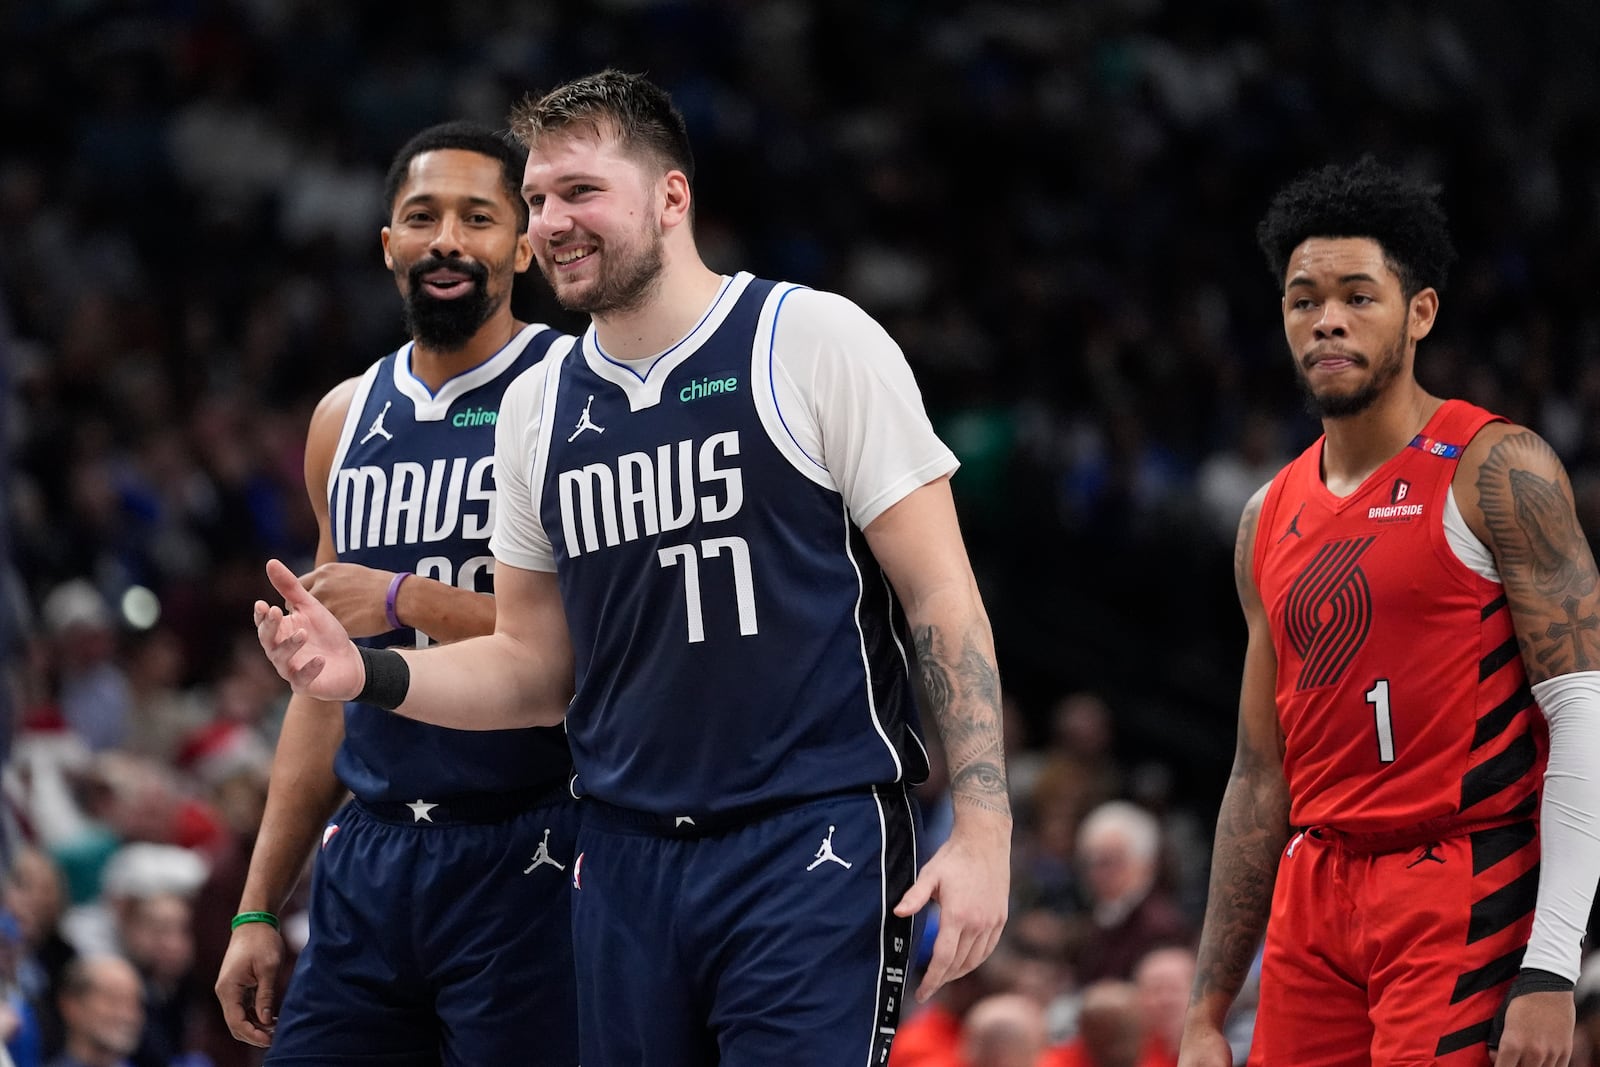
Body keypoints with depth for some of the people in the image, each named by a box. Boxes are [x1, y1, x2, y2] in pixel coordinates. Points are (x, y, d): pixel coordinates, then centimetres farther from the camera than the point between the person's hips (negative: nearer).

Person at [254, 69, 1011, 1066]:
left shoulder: (813, 340, -4)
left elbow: (941, 596, -5)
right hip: (627, 860, 5)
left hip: (810, 844, -5)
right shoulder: (539, 404, 13)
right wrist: (370, 674, -1)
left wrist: (983, 832, -14)